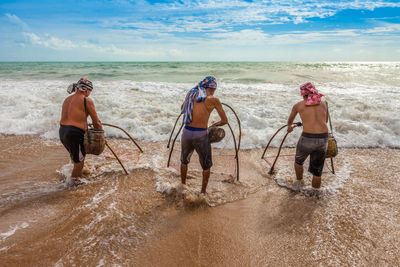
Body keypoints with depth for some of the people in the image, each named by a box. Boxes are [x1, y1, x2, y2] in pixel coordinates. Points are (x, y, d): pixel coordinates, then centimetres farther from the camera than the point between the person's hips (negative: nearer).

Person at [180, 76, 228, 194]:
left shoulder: (192, 94, 8)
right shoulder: (213, 100, -5)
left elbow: (182, 108, 29)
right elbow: (225, 121, 4)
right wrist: (213, 126, 21)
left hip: (186, 133, 4)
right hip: (201, 136, -4)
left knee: (184, 161, 30)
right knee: (206, 166, 20)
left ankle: (183, 185, 48)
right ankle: (203, 192, 31)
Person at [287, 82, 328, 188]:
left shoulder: (298, 105, 10)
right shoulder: (323, 104, 17)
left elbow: (290, 119, 31)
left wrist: (290, 126, 53)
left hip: (307, 139, -2)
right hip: (323, 139, 3)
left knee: (298, 161, 29)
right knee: (317, 172, 18)